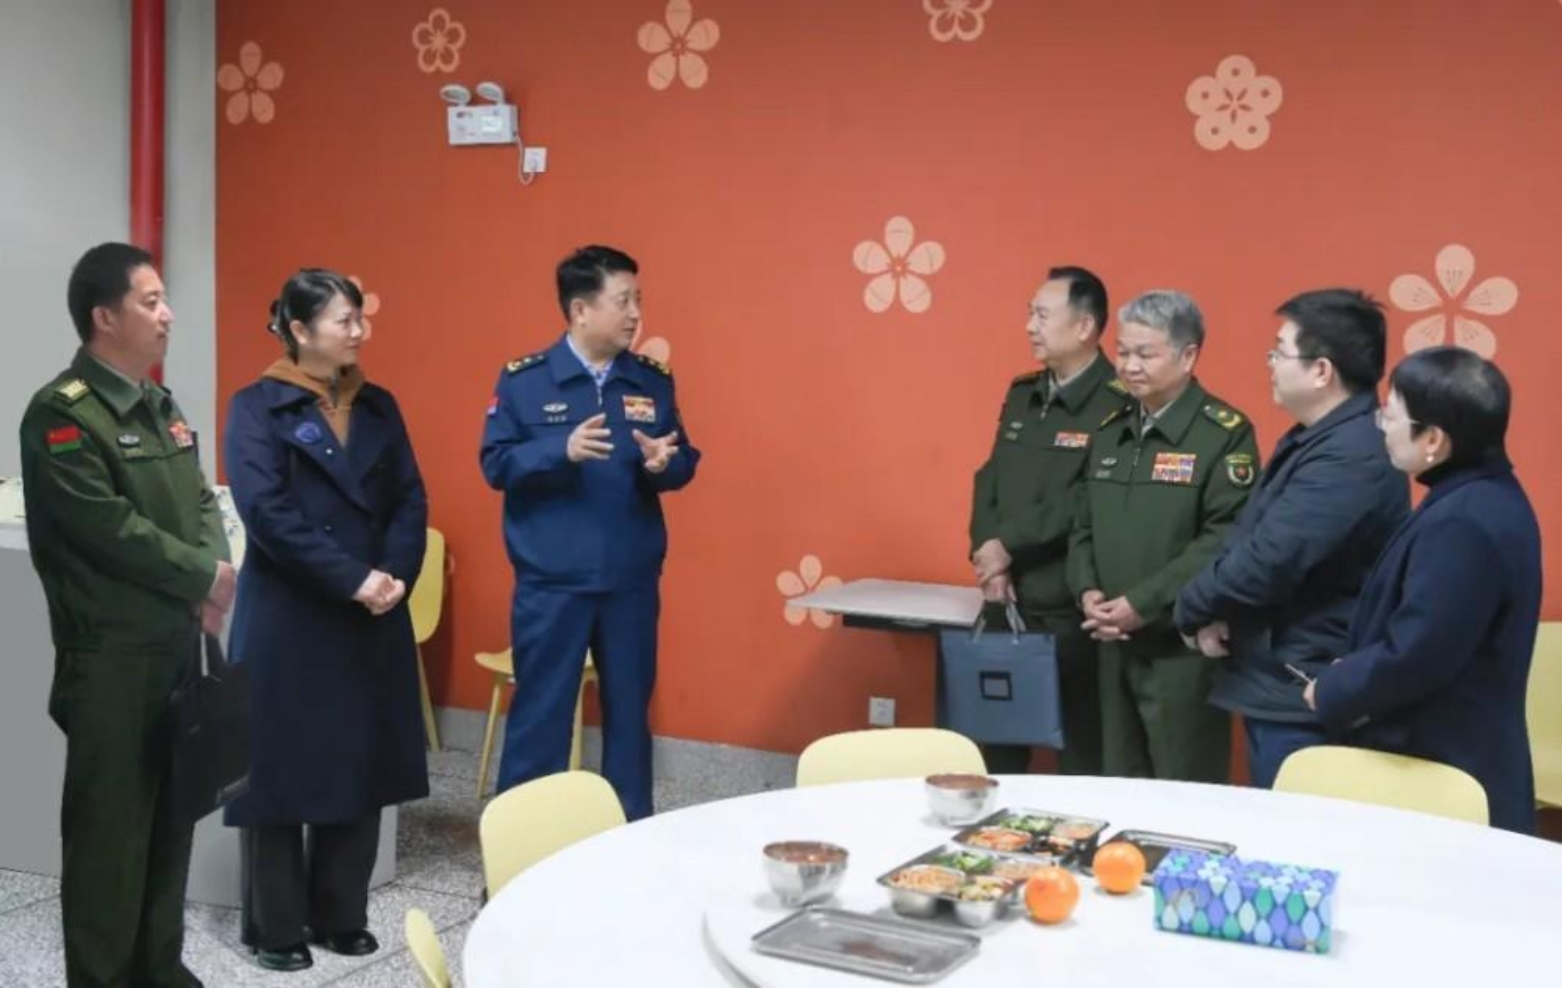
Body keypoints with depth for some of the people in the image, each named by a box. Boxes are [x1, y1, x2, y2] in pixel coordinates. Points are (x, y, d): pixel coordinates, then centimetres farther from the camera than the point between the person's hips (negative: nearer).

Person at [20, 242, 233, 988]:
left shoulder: (160, 406, 14)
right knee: (110, 823, 1)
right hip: (110, 654, -8)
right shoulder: (62, 414, -13)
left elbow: (201, 502, 12)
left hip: (177, 642, 8)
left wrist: (211, 577, -7)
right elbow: (109, 526, -20)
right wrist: (204, 575, -10)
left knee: (171, 814, 15)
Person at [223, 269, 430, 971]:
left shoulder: (379, 406, 11)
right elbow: (267, 512, -15)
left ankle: (340, 916, 22)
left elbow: (410, 501, 7)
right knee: (282, 770, 2)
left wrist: (394, 577, -11)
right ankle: (275, 927, 16)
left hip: (373, 621, 5)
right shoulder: (258, 407, -5)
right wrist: (353, 580, -19)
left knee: (361, 769, 8)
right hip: (288, 621, -5)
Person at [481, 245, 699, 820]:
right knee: (540, 713, 4)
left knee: (630, 712, 12)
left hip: (632, 582, 3)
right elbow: (496, 465, -8)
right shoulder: (523, 379, -4)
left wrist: (663, 463, -16)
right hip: (550, 584, -3)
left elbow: (685, 462, 7)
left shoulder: (654, 381, 5)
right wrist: (563, 449, -24)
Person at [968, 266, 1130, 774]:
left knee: (1081, 753, 5)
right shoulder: (1021, 395, 13)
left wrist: (1009, 544, -13)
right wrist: (987, 558, -5)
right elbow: (989, 481, 10)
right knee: (997, 746, 15)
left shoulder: (1116, 405, -13)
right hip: (1007, 602, 7)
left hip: (1071, 609, -7)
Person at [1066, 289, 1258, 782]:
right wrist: (1087, 591, -2)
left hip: (1183, 645, -7)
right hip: (1116, 644, 7)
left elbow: (1226, 539, -18)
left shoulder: (1224, 433, -9)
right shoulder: (1111, 430, 14)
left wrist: (1143, 604, -19)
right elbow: (1084, 525, 16)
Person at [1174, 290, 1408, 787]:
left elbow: (1267, 562, -28)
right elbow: (1247, 540, 15)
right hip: (1277, 684, 10)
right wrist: (1215, 611, -4)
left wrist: (1193, 609, -9)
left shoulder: (1352, 457, -24)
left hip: (1305, 696, -10)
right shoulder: (1314, 438, 11)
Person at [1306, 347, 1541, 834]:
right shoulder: (1484, 495, 7)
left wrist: (1331, 690, -9)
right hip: (1450, 758, 9)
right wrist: (1353, 670, 4)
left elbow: (1413, 657, -25)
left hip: (1440, 773, -9)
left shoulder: (1462, 525, -26)